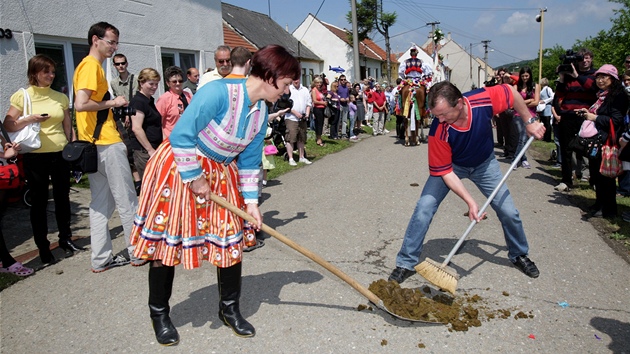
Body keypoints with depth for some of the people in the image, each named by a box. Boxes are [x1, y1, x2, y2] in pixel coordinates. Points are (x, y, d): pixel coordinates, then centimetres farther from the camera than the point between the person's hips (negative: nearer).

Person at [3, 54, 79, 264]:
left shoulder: (60, 97, 7)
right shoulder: (22, 96, -2)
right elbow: (8, 126, -5)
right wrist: (30, 119, -20)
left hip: (60, 155, 3)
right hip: (35, 157, -3)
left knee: (62, 198, 12)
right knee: (39, 202, 6)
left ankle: (65, 238, 28)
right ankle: (43, 247, 16)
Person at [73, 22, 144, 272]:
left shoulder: (88, 65, 19)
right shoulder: (91, 65, -11)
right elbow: (81, 104, -22)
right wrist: (112, 102, -11)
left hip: (92, 145, 10)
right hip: (107, 144, -10)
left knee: (101, 202, 11)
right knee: (127, 201, 0)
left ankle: (101, 259, 16)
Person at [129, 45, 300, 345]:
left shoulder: (261, 112, -2)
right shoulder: (219, 92, -27)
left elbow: (249, 161, 5)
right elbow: (181, 136, -25)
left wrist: (251, 202, 2)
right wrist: (195, 178, -18)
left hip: (221, 174, 7)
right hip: (178, 166, -7)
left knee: (232, 239, 6)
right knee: (168, 240, 2)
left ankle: (229, 309, 26)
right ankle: (159, 314, 24)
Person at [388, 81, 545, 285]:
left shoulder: (484, 99, -33)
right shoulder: (438, 133, -36)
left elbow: (511, 92, -10)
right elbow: (445, 172, -26)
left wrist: (529, 121, -10)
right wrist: (470, 202, -31)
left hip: (484, 163, 2)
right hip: (450, 166, -2)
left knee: (508, 212, 3)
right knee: (424, 207, -16)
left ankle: (519, 255, 32)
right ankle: (406, 263, -2)